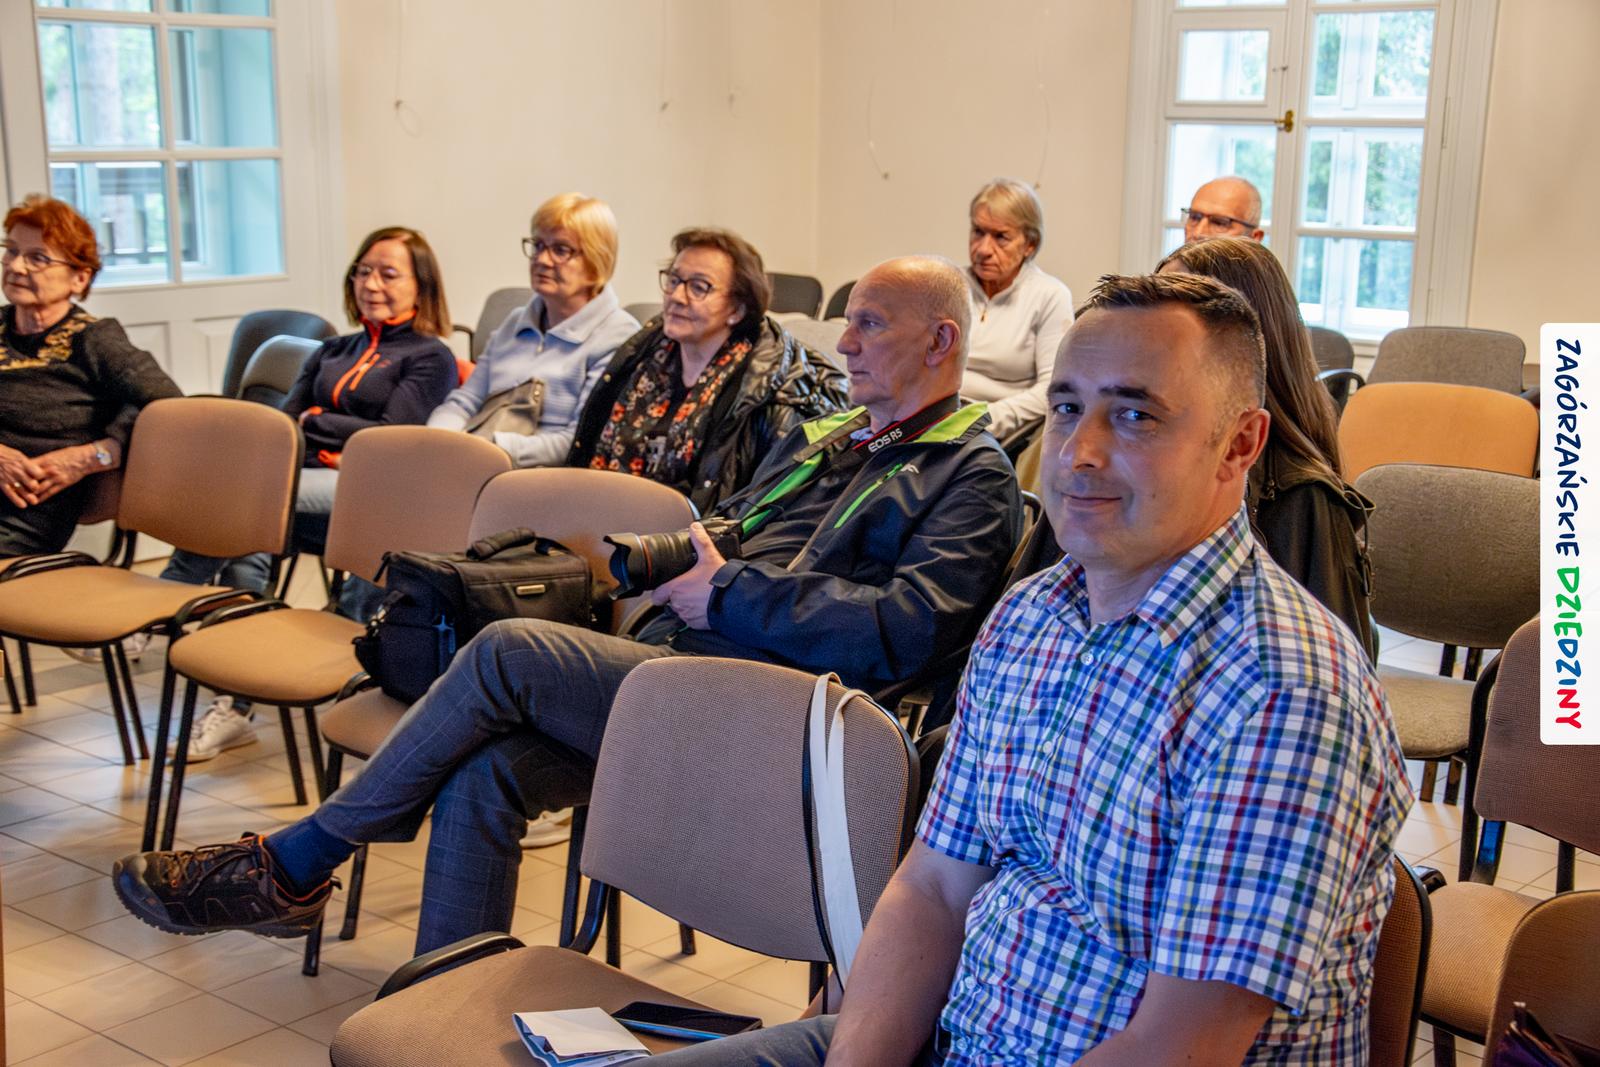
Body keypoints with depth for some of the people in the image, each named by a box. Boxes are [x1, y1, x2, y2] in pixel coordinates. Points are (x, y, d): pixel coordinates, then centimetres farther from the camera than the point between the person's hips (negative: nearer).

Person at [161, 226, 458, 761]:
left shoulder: (430, 356, 9)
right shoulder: (333, 351, 29)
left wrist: (315, 423, 3)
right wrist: (323, 450, -3)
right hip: (312, 482, 5)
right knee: (245, 552, -26)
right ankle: (234, 707, -23)